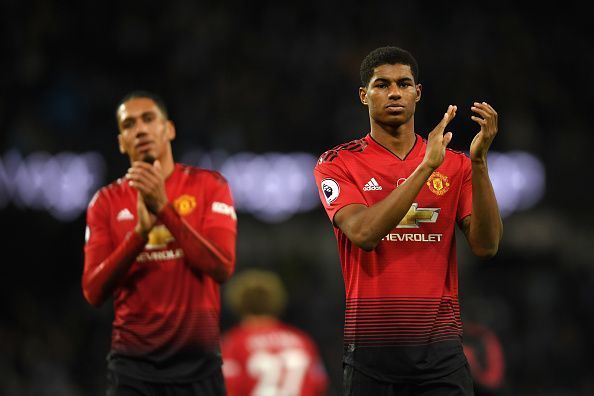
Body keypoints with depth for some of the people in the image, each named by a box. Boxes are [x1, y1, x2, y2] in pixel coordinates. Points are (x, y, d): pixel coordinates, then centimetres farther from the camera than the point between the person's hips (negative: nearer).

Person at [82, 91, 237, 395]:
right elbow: (93, 292, -3)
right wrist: (140, 232, -16)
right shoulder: (107, 202, 6)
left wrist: (164, 207, -16)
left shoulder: (208, 186, 3)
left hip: (198, 362, 0)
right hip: (133, 364, 1)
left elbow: (221, 268, -10)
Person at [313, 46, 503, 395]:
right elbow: (363, 233, -16)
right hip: (370, 349, -2)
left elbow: (486, 245, -4)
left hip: (441, 347, 2)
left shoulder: (455, 165, 8)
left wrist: (479, 161, -14)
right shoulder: (338, 164, 1)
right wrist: (426, 167, -20)